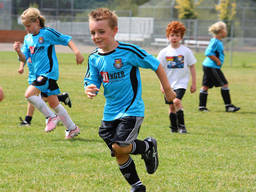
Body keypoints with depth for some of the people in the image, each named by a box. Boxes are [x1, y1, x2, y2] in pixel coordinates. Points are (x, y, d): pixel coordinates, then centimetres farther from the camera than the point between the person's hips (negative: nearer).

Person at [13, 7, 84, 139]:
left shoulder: (47, 33, -8)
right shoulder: (27, 38, 12)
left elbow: (67, 40, -6)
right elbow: (24, 58, 8)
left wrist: (77, 53, -17)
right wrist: (18, 51, -12)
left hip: (49, 72, -8)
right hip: (40, 74, 8)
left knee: (29, 94, -20)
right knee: (53, 103, 11)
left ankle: (51, 117, -6)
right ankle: (72, 128, 20)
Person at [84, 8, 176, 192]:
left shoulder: (129, 51, -16)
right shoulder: (94, 58, 0)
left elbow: (156, 65, -6)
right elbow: (93, 82, 4)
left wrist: (167, 89, 3)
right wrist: (90, 89, -21)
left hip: (131, 109, -6)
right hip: (110, 112, 6)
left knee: (119, 147, -20)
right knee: (119, 154, 8)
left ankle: (148, 146, 9)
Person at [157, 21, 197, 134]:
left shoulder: (186, 51, -2)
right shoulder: (164, 52, 1)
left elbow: (192, 67, 5)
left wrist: (194, 83, 5)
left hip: (181, 82, -2)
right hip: (169, 84, 2)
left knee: (177, 101, -22)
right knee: (171, 106, 5)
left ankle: (181, 126, -11)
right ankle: (173, 128, 20)